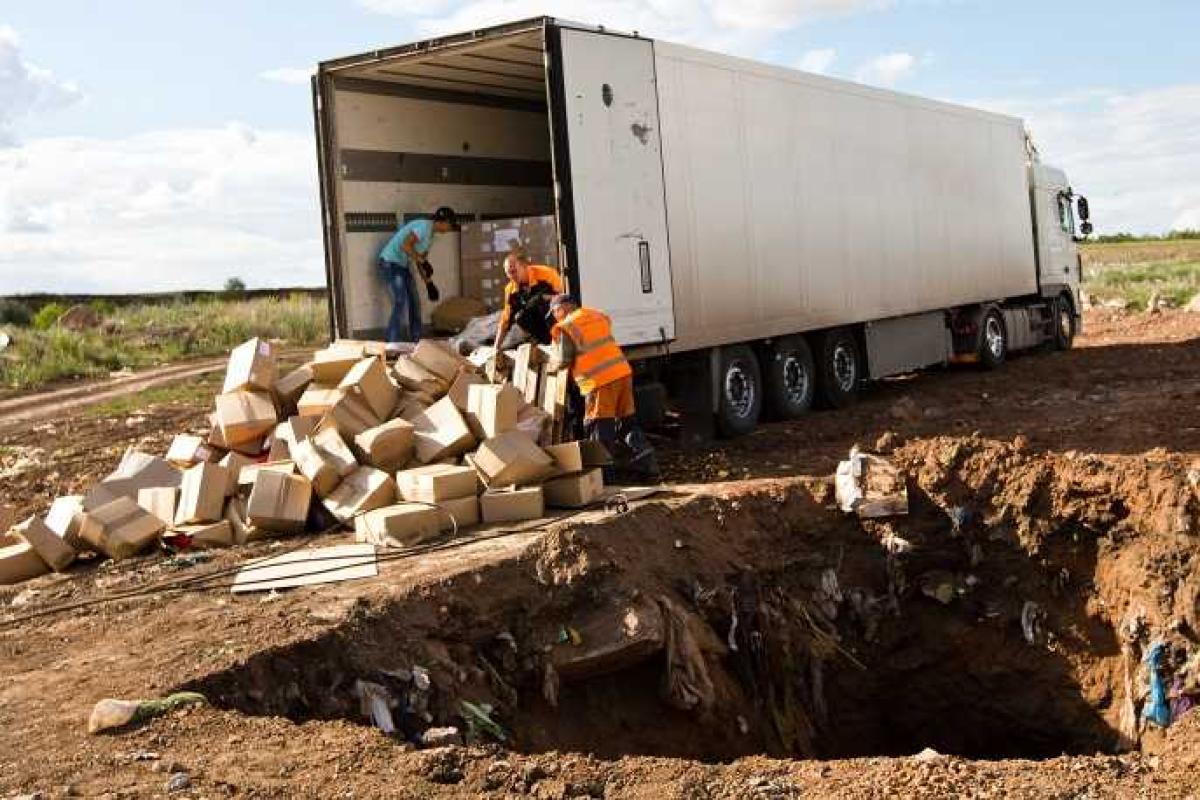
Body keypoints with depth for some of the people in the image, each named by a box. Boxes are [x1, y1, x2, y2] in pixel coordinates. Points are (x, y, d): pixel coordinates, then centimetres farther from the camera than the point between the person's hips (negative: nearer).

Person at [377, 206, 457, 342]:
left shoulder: (430, 235, 13)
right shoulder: (424, 226, -17)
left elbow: (419, 261, 20)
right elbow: (405, 246, -28)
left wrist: (429, 283, 19)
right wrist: (424, 262, -27)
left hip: (403, 266, 10)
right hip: (390, 263, -10)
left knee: (414, 305, 10)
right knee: (401, 304, -17)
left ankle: (415, 341, 18)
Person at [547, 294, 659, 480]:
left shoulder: (566, 327, -6)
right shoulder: (597, 315, 15)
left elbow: (564, 360, -6)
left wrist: (553, 363, 15)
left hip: (601, 381, -7)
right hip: (623, 373, 7)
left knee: (599, 429, 1)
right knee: (628, 421, 14)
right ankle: (647, 464, 14)